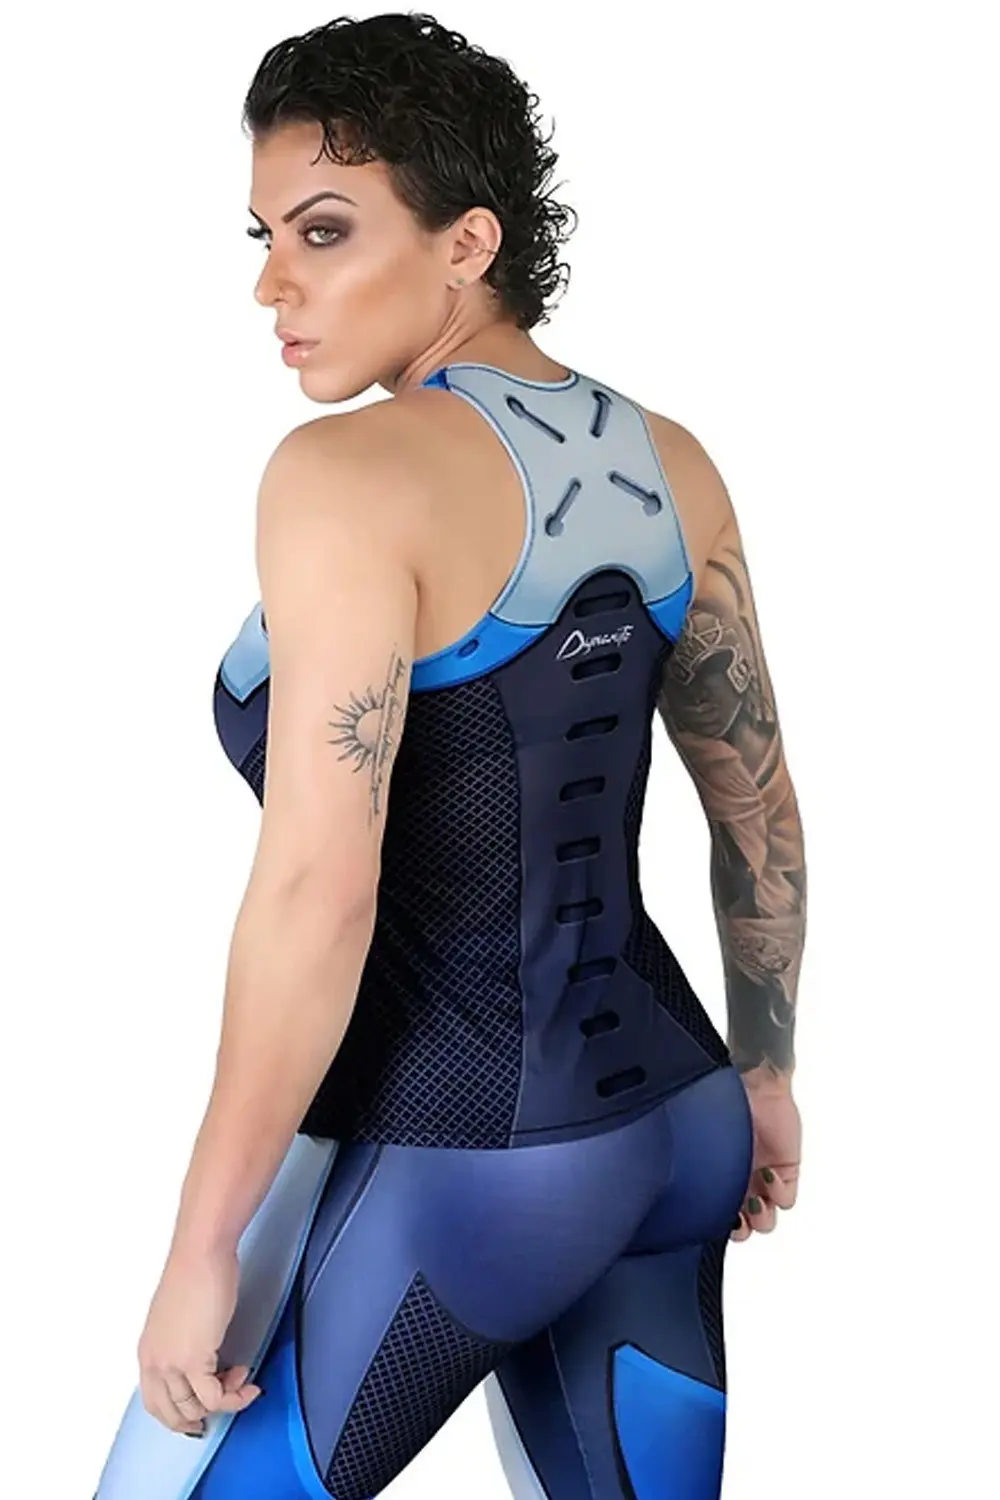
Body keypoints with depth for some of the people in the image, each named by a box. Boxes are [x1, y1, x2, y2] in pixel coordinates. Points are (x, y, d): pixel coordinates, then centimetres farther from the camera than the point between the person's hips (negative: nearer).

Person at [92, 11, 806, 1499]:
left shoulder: (353, 471, -18)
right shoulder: (668, 464, 3)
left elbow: (320, 889, -24)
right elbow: (761, 807, 11)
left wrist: (203, 1248, -16)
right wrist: (764, 1072, 24)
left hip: (440, 1169, -7)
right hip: (669, 1130, 7)